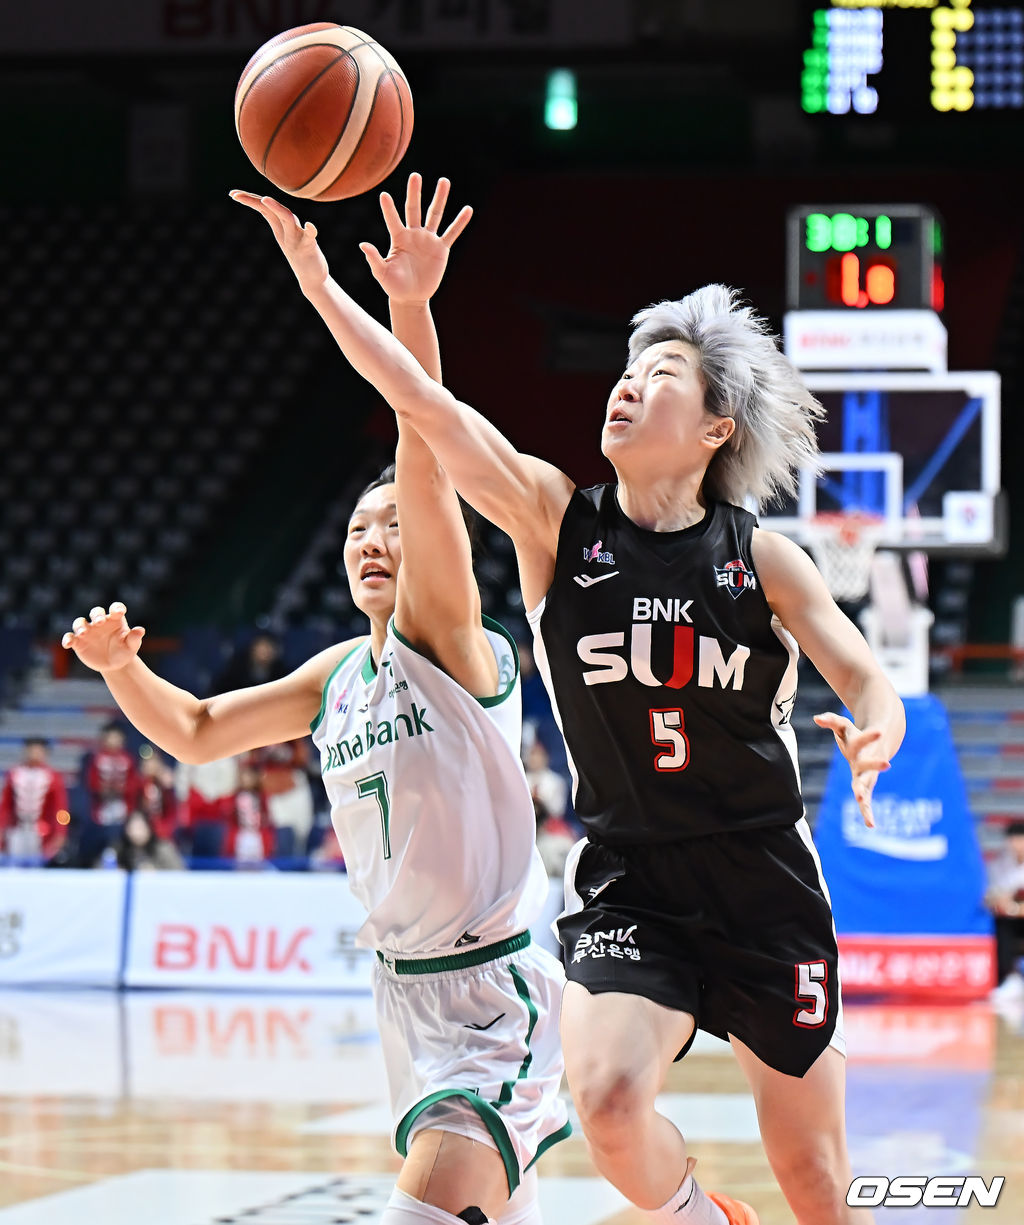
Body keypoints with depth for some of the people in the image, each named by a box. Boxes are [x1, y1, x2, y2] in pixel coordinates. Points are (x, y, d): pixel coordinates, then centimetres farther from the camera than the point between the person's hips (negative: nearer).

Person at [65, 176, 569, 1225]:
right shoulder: (339, 675, 10)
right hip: (403, 986, 9)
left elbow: (429, 469, -25)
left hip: (496, 991, -9)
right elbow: (197, 733, 17)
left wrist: (412, 312, -38)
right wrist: (121, 668, -4)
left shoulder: (448, 642, -11)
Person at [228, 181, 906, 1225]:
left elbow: (866, 680, -3)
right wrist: (320, 285, -22)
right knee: (607, 1098, -26)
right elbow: (423, 404, -12)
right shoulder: (555, 519, -2)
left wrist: (874, 735, -27)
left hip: (764, 883, 0)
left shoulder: (762, 558, -1)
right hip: (623, 881, 0)